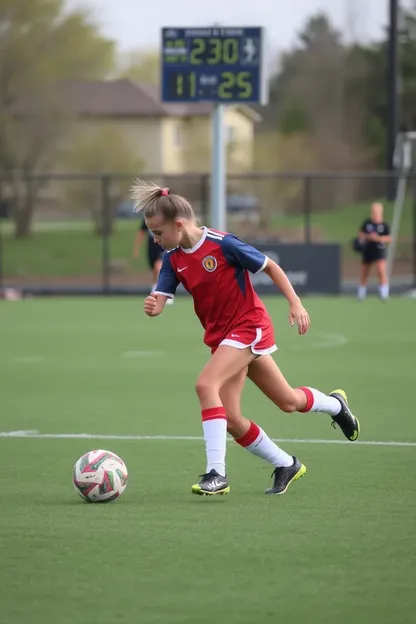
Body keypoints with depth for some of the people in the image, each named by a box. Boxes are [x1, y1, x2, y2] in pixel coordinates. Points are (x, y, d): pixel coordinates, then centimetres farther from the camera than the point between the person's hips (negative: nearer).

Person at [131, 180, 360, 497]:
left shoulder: (222, 244, -19)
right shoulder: (173, 258, -1)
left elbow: (270, 266, -9)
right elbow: (160, 299, -6)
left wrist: (295, 303, -13)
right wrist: (152, 306, -30)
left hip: (248, 326, -7)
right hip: (221, 336, 7)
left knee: (206, 385, -25)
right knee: (231, 417, 4)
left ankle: (217, 473, -23)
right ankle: (286, 465, 28)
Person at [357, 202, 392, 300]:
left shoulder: (384, 225, -4)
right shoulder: (367, 223, 1)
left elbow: (389, 239, -4)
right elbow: (360, 235, 3)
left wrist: (378, 238, -19)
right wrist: (368, 236, -16)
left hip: (380, 251, -2)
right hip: (367, 251, 3)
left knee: (381, 270, -20)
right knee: (364, 273, 13)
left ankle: (384, 293, -19)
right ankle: (361, 293, 31)